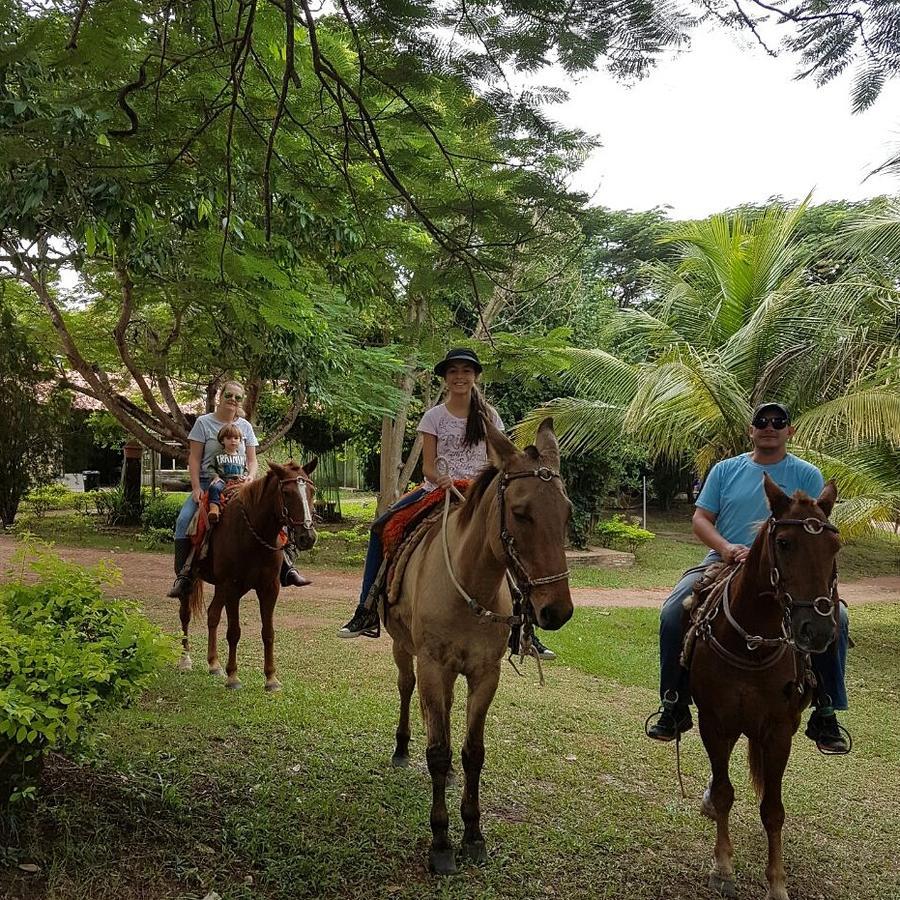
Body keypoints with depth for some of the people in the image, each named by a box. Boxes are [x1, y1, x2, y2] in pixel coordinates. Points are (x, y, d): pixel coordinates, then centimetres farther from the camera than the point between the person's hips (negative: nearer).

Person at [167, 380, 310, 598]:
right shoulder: (204, 422, 0)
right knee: (184, 520, -24)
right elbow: (194, 459, -3)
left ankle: (285, 568, -6)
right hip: (208, 483, -2)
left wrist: (251, 476, -14)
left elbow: (252, 460, 8)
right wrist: (196, 488, -14)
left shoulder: (245, 427, 8)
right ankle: (183, 575, -19)